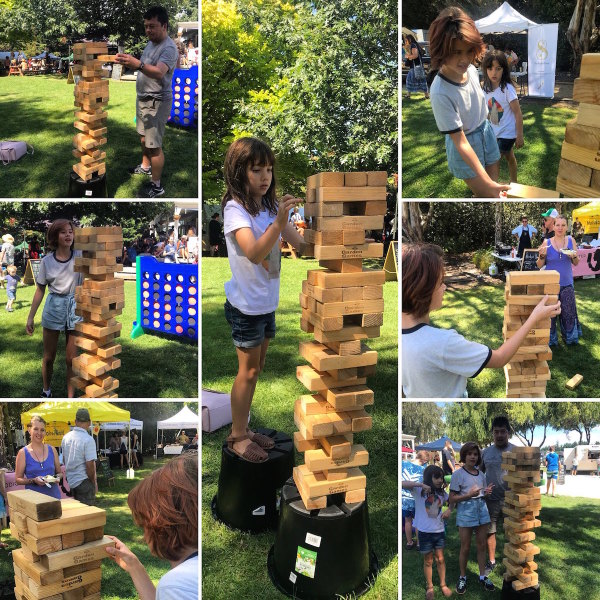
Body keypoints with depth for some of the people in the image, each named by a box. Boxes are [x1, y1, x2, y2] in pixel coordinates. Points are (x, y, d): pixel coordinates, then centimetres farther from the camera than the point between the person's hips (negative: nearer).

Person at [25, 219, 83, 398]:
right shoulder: (47, 261, -2)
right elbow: (40, 290, 4)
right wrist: (30, 317, 4)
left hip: (75, 308, -1)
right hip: (53, 308, 1)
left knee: (71, 359, 3)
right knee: (49, 357, 13)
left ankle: (71, 397, 13)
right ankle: (46, 390, 36)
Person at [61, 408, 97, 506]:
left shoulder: (66, 438, 5)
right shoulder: (88, 440, -17)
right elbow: (90, 465, -19)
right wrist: (93, 482, -5)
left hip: (70, 482, 7)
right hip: (84, 482, -7)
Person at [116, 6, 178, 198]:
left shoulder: (169, 48, -23)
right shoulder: (151, 42, 9)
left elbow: (159, 73, -42)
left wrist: (138, 64, -56)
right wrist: (130, 62, 9)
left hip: (157, 102, -10)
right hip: (143, 98, 10)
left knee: (154, 145, -7)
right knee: (144, 137, 25)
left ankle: (157, 187, 1)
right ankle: (145, 166, 47)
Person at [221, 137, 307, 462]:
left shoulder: (270, 206, 4)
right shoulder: (235, 209, -19)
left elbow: (301, 244, -1)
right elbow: (254, 253, -34)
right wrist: (279, 222, -46)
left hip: (267, 302, 8)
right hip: (245, 305, -8)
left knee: (256, 368, 16)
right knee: (248, 370, 2)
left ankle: (243, 428, 30)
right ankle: (237, 436, 17)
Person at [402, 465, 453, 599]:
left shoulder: (441, 492, 3)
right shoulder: (419, 490, -12)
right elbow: (402, 484, -28)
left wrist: (449, 509, -1)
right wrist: (421, 484, -36)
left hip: (439, 530, 3)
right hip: (425, 531, -3)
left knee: (440, 559, 13)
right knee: (428, 561, 11)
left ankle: (443, 584, 30)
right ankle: (429, 587, 27)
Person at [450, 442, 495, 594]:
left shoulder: (481, 474, 7)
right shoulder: (458, 474, -9)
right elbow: (452, 499, -10)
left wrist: (487, 492, -4)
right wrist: (469, 495, -22)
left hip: (482, 510, 5)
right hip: (466, 511, -5)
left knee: (482, 545, 11)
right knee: (465, 548, 4)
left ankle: (482, 576, 23)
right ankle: (462, 578, 19)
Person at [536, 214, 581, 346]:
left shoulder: (571, 241, 1)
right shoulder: (546, 243, -5)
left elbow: (576, 263, 8)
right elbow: (540, 266, 0)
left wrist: (574, 256, -14)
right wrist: (542, 255, -20)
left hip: (567, 283, 2)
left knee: (568, 311, 7)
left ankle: (570, 337, 26)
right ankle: (550, 339, 20)